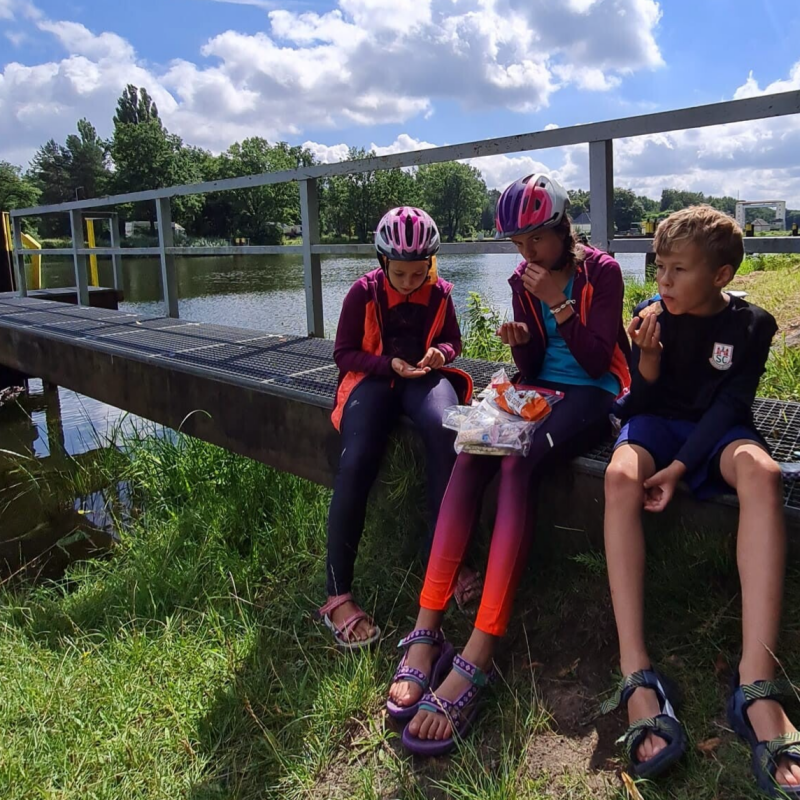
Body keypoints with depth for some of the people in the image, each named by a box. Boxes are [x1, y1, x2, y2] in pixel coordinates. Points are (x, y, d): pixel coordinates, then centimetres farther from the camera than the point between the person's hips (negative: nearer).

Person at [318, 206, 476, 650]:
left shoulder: (439, 292, 4)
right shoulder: (363, 292, -4)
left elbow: (453, 340, 18)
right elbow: (344, 355, -1)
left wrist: (441, 352, -7)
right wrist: (389, 363, -17)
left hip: (424, 376, 2)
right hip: (374, 378, -2)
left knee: (446, 431, -35)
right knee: (356, 461, -29)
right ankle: (338, 595, -23)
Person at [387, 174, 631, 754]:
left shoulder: (601, 271, -3)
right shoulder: (524, 280, 10)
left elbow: (596, 361, -10)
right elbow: (531, 369, 10)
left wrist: (558, 303, -17)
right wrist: (520, 342, -12)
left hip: (591, 395, -5)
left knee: (518, 465, -35)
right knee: (470, 455, -28)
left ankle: (477, 658, -41)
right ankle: (427, 630, -33)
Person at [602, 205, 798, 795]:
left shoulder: (750, 324, -3)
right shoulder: (651, 315, -1)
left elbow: (730, 405, -10)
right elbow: (638, 405, 1)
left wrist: (678, 468, -23)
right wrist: (648, 358, -20)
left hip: (715, 431, 0)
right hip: (657, 421, 1)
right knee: (622, 476, -35)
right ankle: (638, 675, -40)